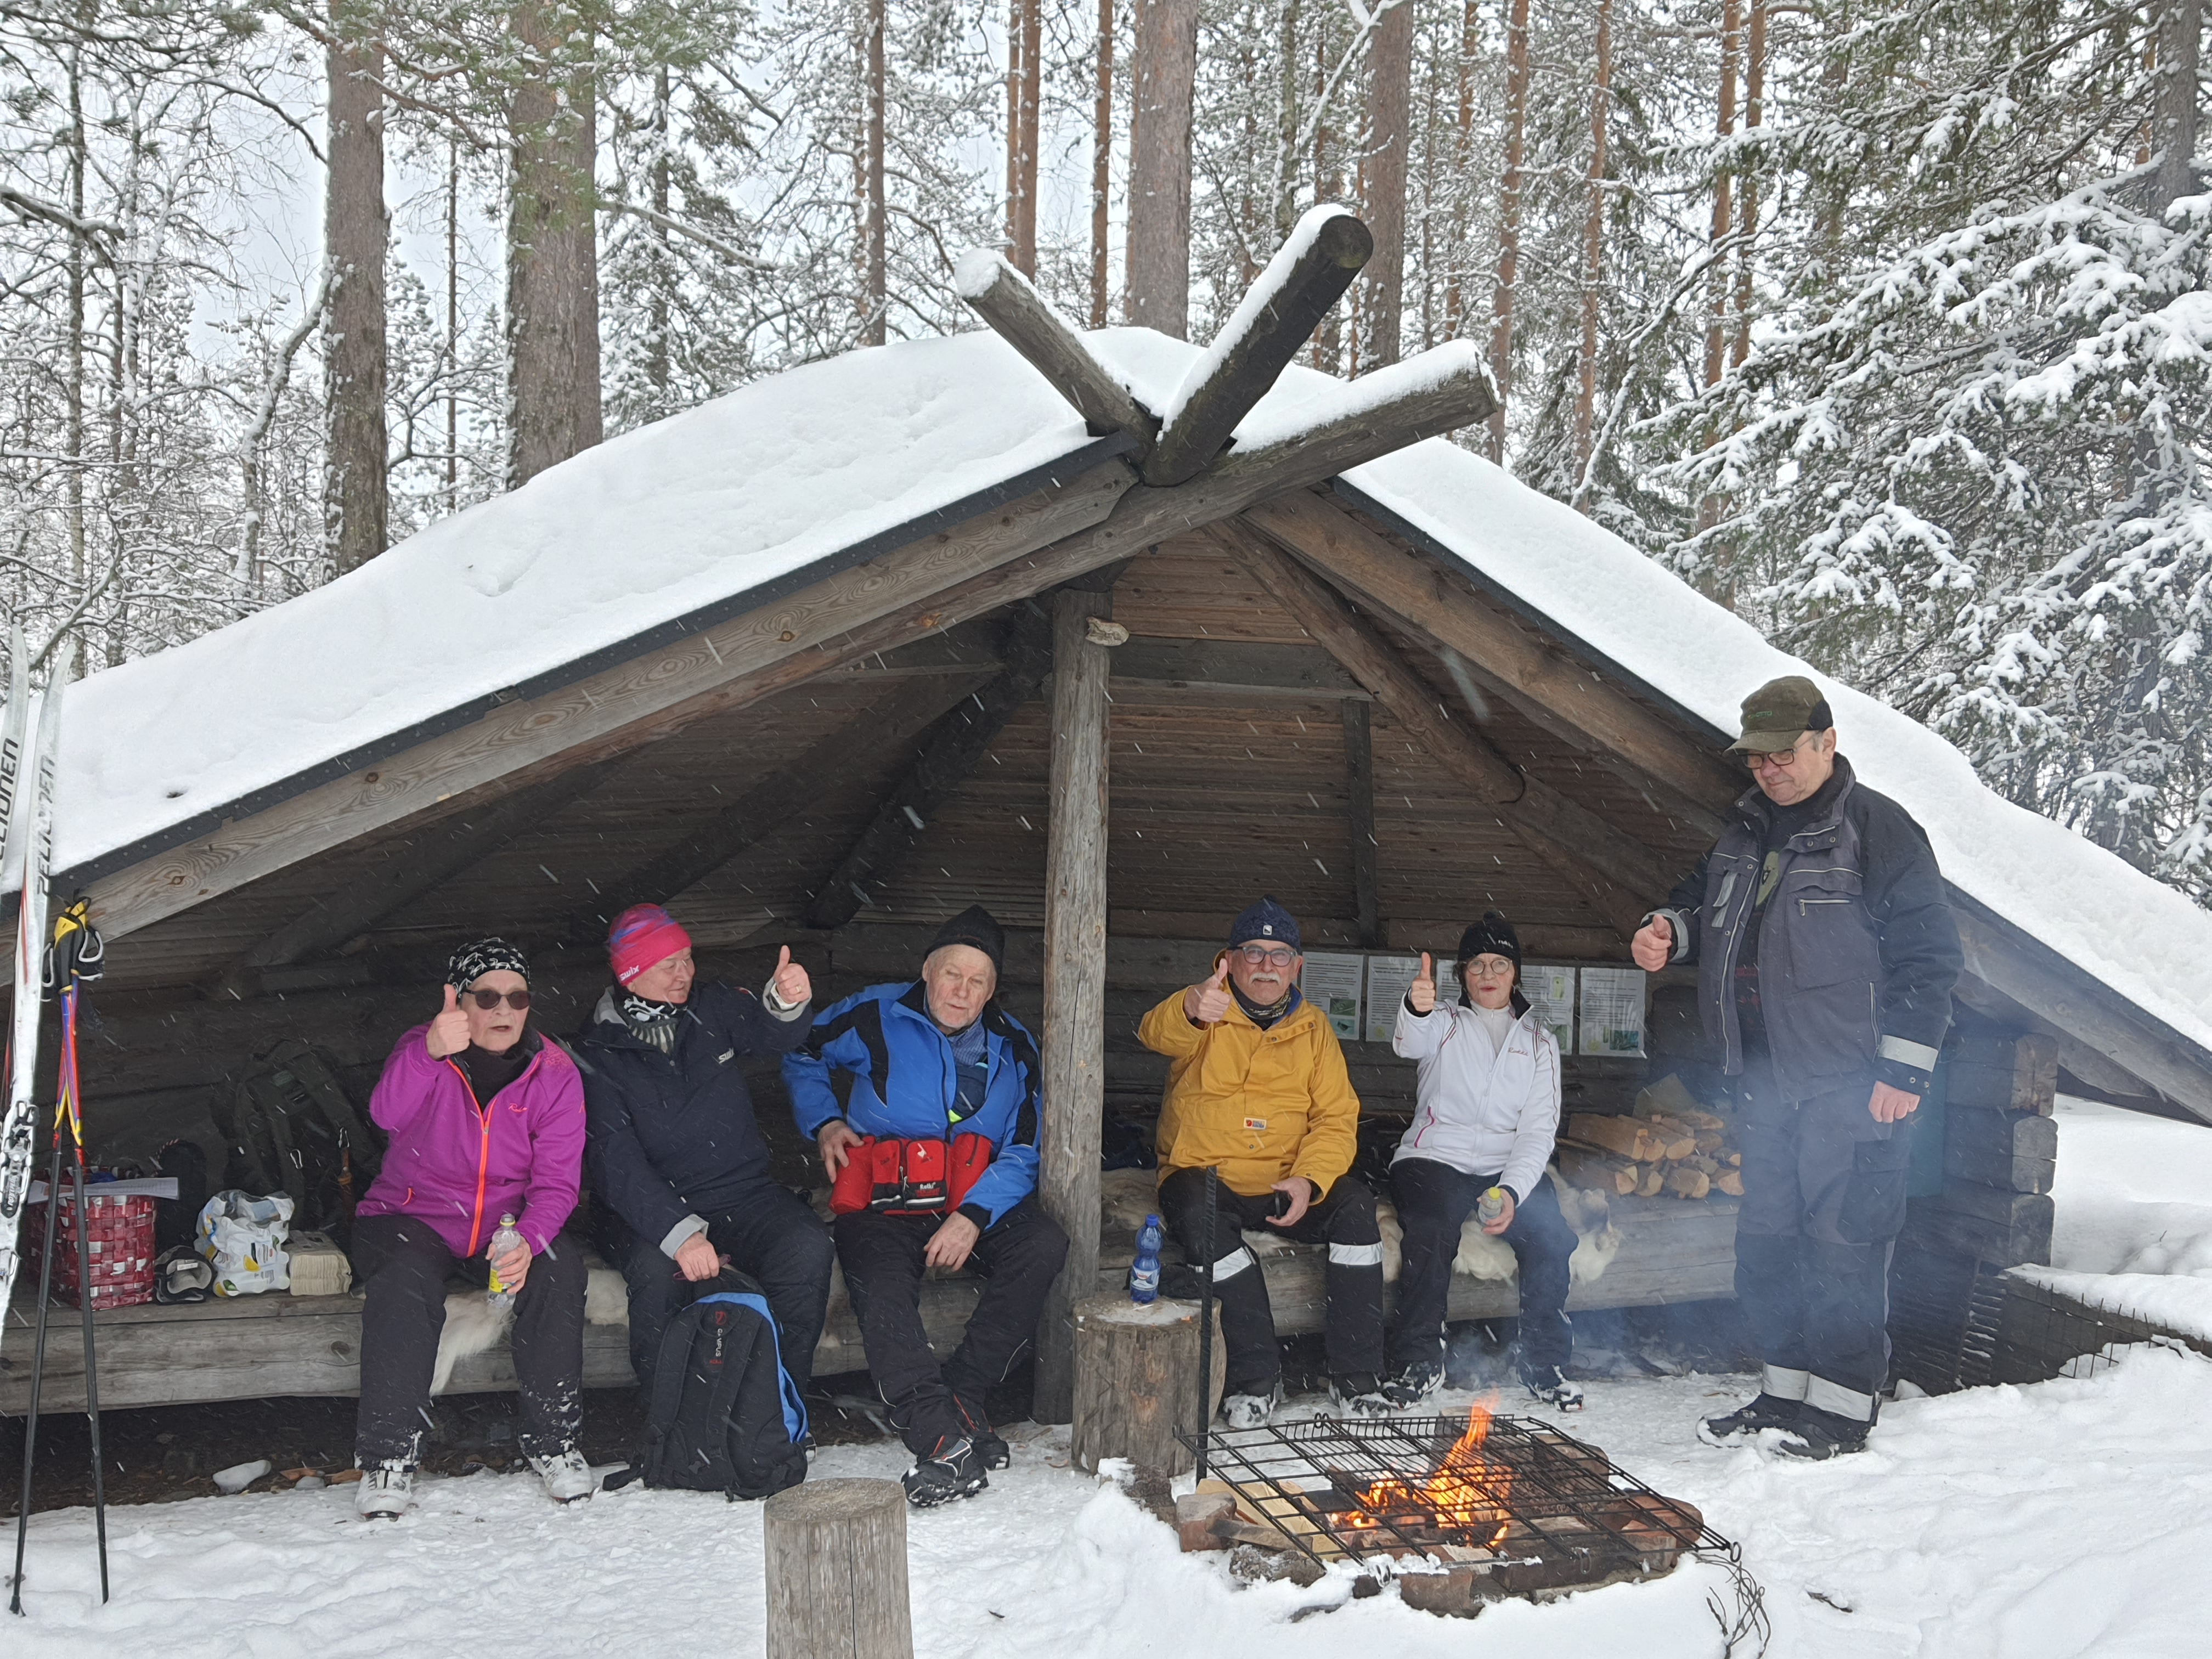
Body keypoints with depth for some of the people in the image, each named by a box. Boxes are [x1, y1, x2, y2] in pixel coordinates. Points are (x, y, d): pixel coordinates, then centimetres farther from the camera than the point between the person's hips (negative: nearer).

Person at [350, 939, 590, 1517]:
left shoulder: (555, 1073, -4)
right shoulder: (423, 1049, -7)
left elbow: (557, 1182, -9)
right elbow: (388, 1113, -30)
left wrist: (528, 1241, -30)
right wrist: (429, 1054, -50)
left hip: (509, 1225, 2)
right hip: (413, 1216, -1)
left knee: (559, 1265, -27)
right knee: (406, 1279, -33)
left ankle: (554, 1441, -14)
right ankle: (387, 1458, -21)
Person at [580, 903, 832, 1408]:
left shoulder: (712, 1007, 9)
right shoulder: (601, 1054, -3)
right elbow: (617, 1164, -13)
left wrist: (787, 1001, -25)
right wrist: (679, 1233, -29)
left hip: (746, 1191, 3)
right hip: (660, 1209, -3)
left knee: (809, 1246, -27)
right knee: (656, 1269, -35)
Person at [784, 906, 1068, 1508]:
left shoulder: (1012, 1046, 8)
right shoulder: (877, 1018, 3)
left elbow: (1025, 1152, 2)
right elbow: (800, 1055, 19)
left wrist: (973, 1216, -13)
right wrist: (824, 1122, 3)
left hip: (976, 1203, 3)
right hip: (883, 1204, -2)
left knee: (1044, 1244, -28)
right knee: (883, 1291, -34)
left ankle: (959, 1394, -23)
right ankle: (945, 1435, -37)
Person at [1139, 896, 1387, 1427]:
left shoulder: (1314, 1028, 11)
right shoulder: (1205, 1011, 2)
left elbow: (1337, 1119, 3)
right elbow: (1157, 1034, -23)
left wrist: (1308, 1179, -18)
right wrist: (1191, 1011, -49)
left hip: (1287, 1183, 3)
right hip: (1204, 1174, -2)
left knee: (1356, 1205, -24)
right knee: (1200, 1218, -34)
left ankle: (1356, 1377, -14)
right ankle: (1257, 1377, -24)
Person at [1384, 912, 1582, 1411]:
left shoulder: (1539, 1042, 14)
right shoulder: (1445, 1026, 9)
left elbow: (1538, 1131, 3)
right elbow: (1410, 1042, -18)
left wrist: (1511, 1192, -16)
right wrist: (1416, 1009, -44)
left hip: (1510, 1167, 2)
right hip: (1435, 1159, -2)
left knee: (1551, 1236, -27)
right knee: (1431, 1233, -32)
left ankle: (1545, 1364, -8)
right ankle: (1418, 1362, -17)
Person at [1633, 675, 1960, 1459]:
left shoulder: (1878, 828, -8)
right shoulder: (1747, 832, 13)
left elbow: (1928, 955, -10)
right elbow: (1705, 901, 29)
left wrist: (1903, 1070, -13)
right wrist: (1669, 929, 5)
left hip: (1850, 1085, -7)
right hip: (1767, 1081, 8)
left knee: (1842, 1239, -3)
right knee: (1765, 1240, 12)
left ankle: (1843, 1405, 9)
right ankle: (1788, 1388, 25)